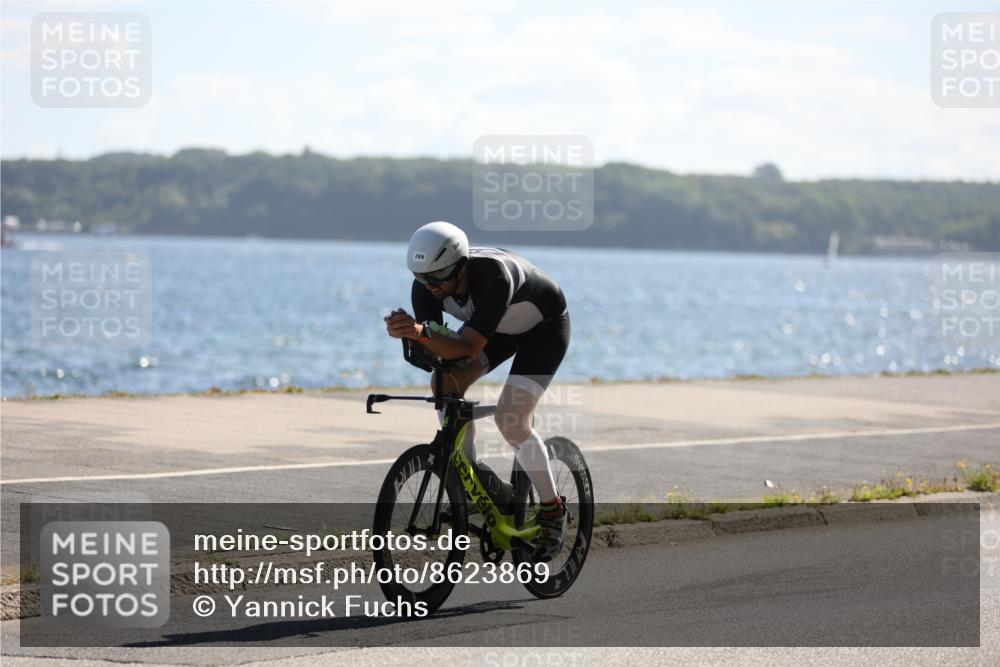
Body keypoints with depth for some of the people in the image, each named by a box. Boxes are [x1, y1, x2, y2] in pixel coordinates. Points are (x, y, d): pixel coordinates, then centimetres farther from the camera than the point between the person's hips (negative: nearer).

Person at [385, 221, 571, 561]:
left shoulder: (493, 276, -42)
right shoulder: (427, 285, -24)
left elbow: (469, 347, -47)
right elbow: (436, 347, -21)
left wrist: (422, 332, -61)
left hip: (544, 326, -6)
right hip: (498, 326, 6)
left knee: (510, 419, -19)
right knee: (446, 382, -16)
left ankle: (553, 510, -1)